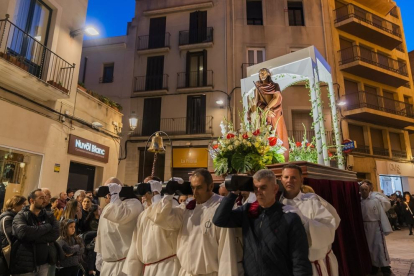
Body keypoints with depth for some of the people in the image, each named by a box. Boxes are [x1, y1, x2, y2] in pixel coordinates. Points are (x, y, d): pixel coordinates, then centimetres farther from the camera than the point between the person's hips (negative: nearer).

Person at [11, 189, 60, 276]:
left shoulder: (49, 216, 5)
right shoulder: (21, 216, -5)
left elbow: (55, 234, -10)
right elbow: (23, 232, -25)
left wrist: (33, 237, -18)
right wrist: (47, 227, -17)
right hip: (24, 264, -3)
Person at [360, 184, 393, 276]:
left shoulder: (375, 200, -10)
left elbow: (382, 214, -10)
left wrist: (385, 228, -11)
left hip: (376, 225, -3)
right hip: (365, 227, 3)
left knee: (380, 246, 3)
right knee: (370, 247, 14)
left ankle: (385, 267, 17)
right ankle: (374, 265, 29)